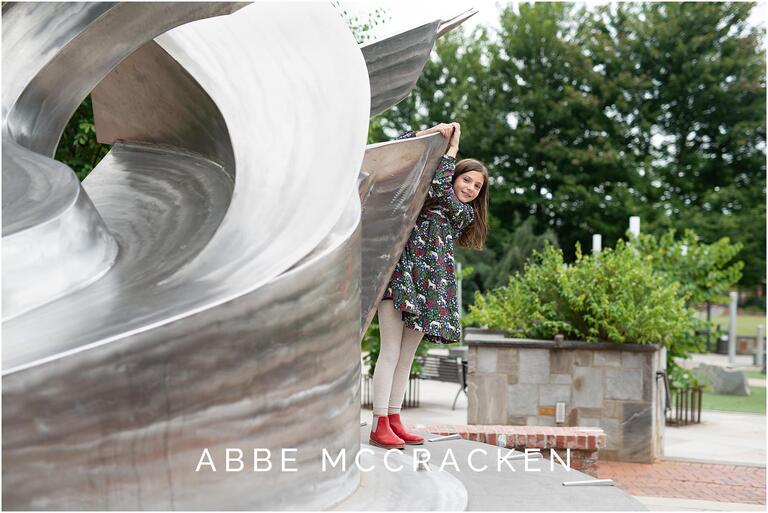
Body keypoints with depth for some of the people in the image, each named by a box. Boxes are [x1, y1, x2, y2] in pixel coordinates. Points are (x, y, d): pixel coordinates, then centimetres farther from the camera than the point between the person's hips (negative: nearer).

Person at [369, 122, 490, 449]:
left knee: (407, 357, 6)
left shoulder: (466, 213, 16)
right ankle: (379, 426, -11)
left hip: (431, 286, 4)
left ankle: (394, 421, 10)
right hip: (400, 275, -4)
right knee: (391, 352, -10)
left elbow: (440, 191, -4)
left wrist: (451, 149, 1)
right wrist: (432, 133, -1)